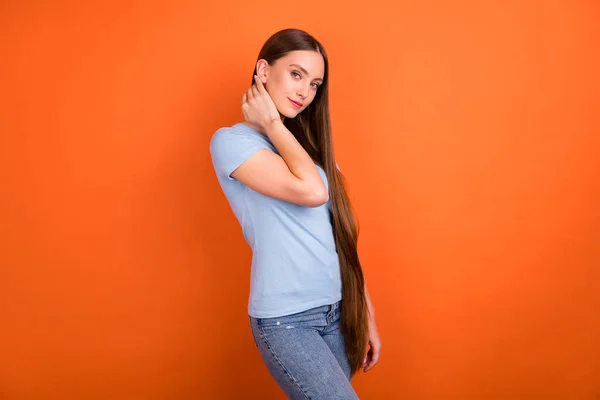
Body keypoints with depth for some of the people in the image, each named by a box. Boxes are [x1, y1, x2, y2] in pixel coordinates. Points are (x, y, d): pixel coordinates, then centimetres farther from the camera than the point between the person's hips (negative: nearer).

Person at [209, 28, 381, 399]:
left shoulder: (307, 143, 13)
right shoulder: (231, 140, -7)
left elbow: (342, 238, 11)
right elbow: (311, 191, -22)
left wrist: (367, 316, 11)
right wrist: (271, 124, -9)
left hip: (337, 312, 6)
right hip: (285, 321, -6)